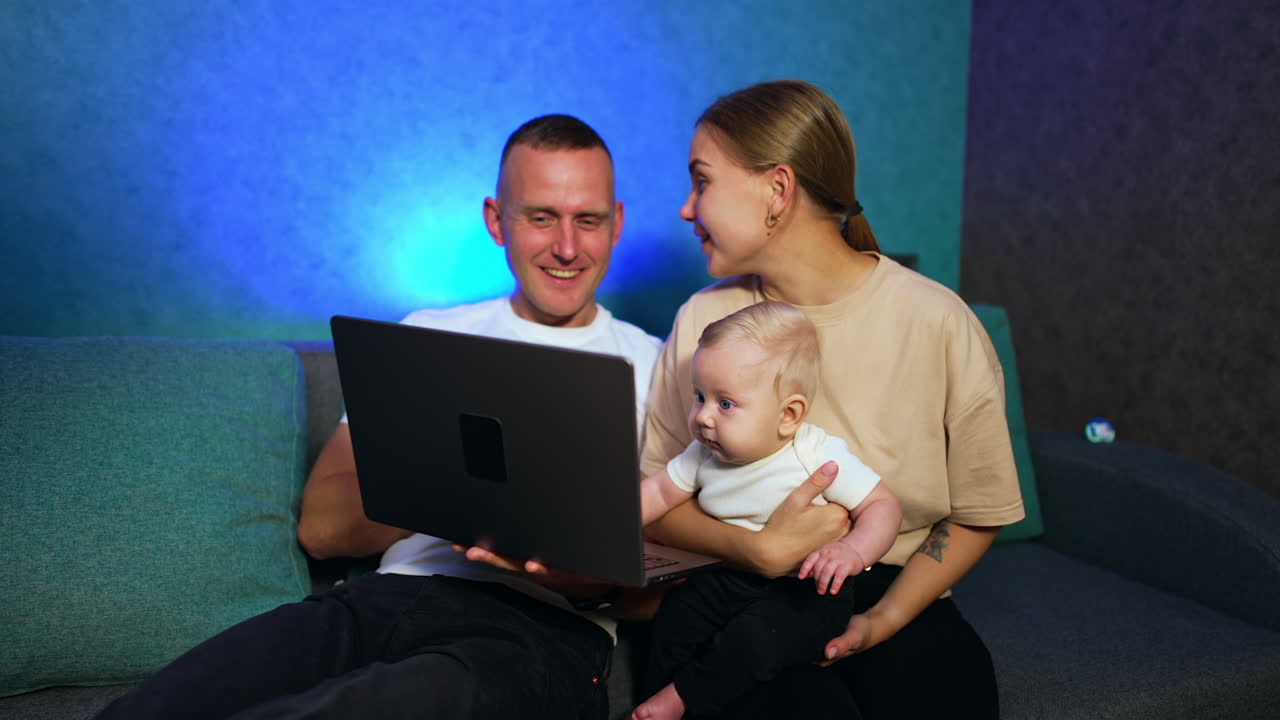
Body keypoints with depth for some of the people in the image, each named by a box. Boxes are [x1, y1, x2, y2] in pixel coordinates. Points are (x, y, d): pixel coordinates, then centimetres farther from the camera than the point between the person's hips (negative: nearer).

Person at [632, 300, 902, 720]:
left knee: (754, 635, -28)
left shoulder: (819, 457, -20)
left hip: (806, 589, -6)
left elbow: (882, 505, -17)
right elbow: (658, 492, 7)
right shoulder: (704, 455, -4)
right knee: (675, 618, -13)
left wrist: (852, 552, -37)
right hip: (730, 578, 6)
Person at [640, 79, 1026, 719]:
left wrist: (885, 619, -11)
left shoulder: (938, 323, -6)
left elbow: (977, 514, 1)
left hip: (897, 593, 1)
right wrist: (753, 546, -16)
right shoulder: (704, 320, 1)